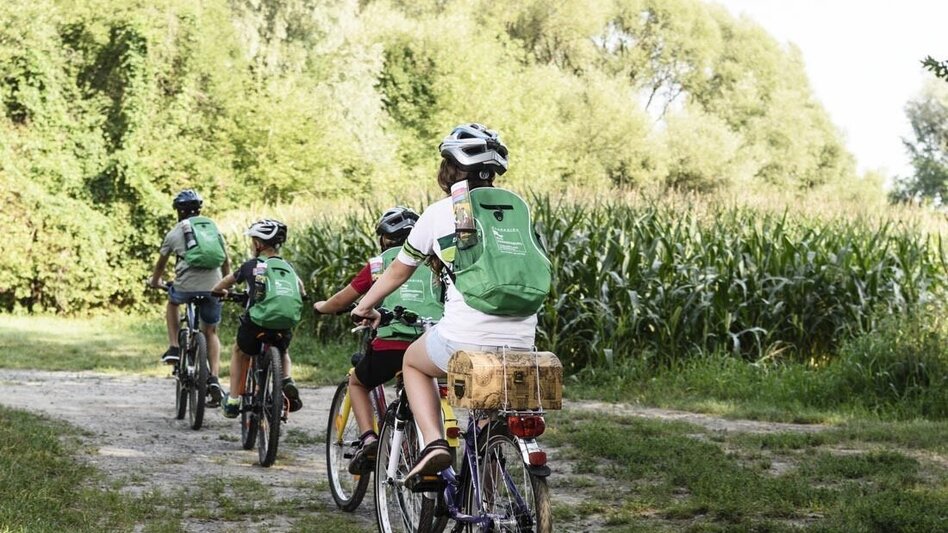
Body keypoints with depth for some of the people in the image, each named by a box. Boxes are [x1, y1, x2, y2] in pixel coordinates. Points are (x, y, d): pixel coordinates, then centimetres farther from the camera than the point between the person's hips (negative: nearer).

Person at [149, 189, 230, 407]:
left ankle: (174, 347, 20)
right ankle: (214, 378, 1)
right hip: (213, 287, 2)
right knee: (211, 332, 16)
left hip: (187, 285, -2)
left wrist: (155, 281, 42)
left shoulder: (175, 232, 10)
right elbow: (226, 262, 22)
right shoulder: (213, 228, 17)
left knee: (172, 302, 32)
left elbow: (161, 263, 23)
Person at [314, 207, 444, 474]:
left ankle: (368, 439, 6)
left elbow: (340, 301, 16)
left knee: (357, 382, 25)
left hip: (391, 345, -2)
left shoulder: (379, 264, 11)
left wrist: (320, 307, 38)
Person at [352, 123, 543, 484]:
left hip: (465, 340, -4)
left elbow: (398, 271, 17)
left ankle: (433, 444, 8)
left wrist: (364, 307, 36)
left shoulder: (438, 214, 5)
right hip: (521, 344, 4)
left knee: (413, 362, 28)